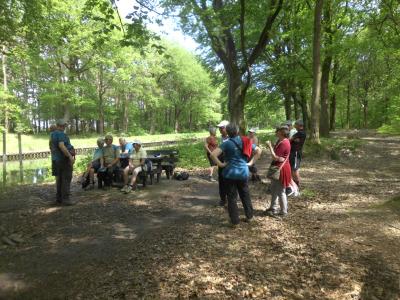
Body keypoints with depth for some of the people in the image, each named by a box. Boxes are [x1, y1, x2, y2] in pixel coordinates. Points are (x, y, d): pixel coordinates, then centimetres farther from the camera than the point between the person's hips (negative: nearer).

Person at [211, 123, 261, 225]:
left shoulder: (227, 143, -12)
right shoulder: (245, 141, 2)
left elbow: (213, 154, -23)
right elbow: (259, 151, 8)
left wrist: (220, 164, -11)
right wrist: (251, 162, 7)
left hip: (230, 173, -4)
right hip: (243, 173, 4)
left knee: (232, 197, 8)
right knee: (245, 195, 21)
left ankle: (235, 220, 15)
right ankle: (249, 216, 31)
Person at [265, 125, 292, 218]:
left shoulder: (283, 143, -23)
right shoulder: (281, 141, 9)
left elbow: (275, 157, -24)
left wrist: (270, 147, -19)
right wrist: (271, 146, 2)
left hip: (281, 169, -11)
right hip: (277, 168, 11)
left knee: (280, 191, 1)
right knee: (274, 189, 20)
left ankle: (283, 212, 15)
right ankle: (273, 208, 34)